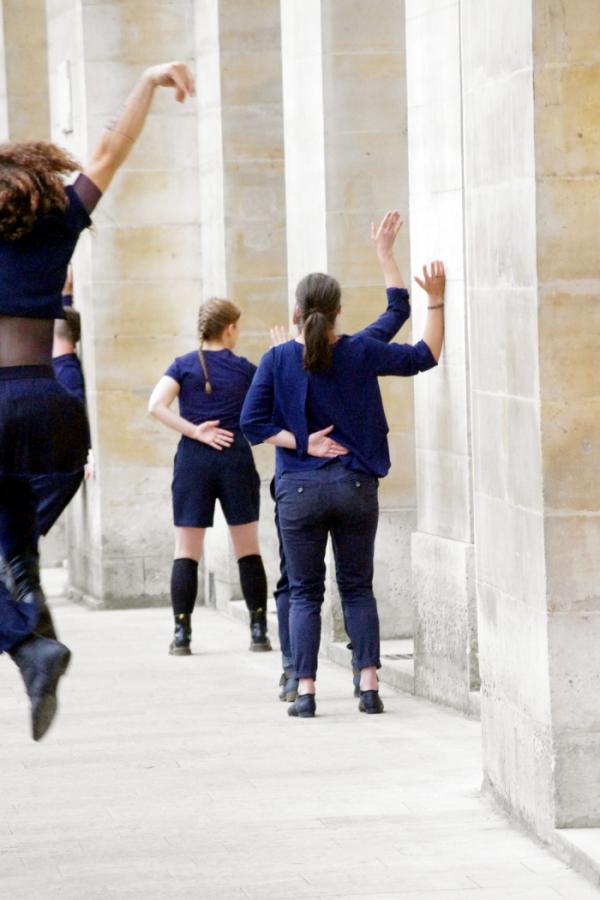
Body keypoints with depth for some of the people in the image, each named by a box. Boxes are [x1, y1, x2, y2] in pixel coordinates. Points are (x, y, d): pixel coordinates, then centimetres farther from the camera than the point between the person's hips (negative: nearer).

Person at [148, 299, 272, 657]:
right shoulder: (244, 369, 1)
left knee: (187, 551, 3)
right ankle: (259, 630, 10)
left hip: (193, 460, 0)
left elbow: (156, 405, -13)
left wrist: (195, 431, -9)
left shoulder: (183, 366, 1)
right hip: (237, 459, 0)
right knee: (248, 550, 9)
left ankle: (182, 634, -4)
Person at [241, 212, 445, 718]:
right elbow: (425, 356, 4)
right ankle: (370, 685, 2)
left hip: (299, 490, -1)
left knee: (305, 594, 6)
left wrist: (300, 442, -5)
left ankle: (305, 691, -1)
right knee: (358, 588, 11)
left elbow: (253, 422, -6)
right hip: (356, 486, 1)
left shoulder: (278, 360, -4)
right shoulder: (360, 353, -3)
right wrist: (436, 301, 2)